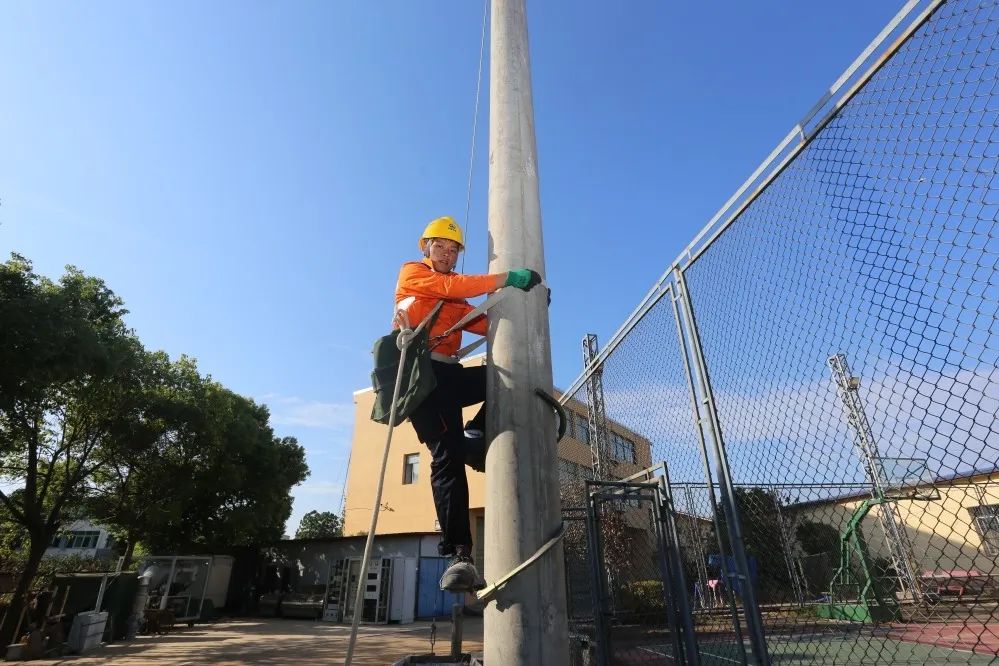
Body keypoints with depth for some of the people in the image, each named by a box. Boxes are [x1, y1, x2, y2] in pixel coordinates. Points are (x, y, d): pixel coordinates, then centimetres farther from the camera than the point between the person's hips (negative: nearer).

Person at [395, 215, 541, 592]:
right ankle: (458, 553, -19)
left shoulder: (455, 298, 29)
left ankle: (475, 437, -8)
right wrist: (507, 278, -16)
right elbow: (451, 286, -11)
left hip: (447, 372, 7)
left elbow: (484, 324, 13)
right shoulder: (411, 272, 10)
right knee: (448, 456, -19)